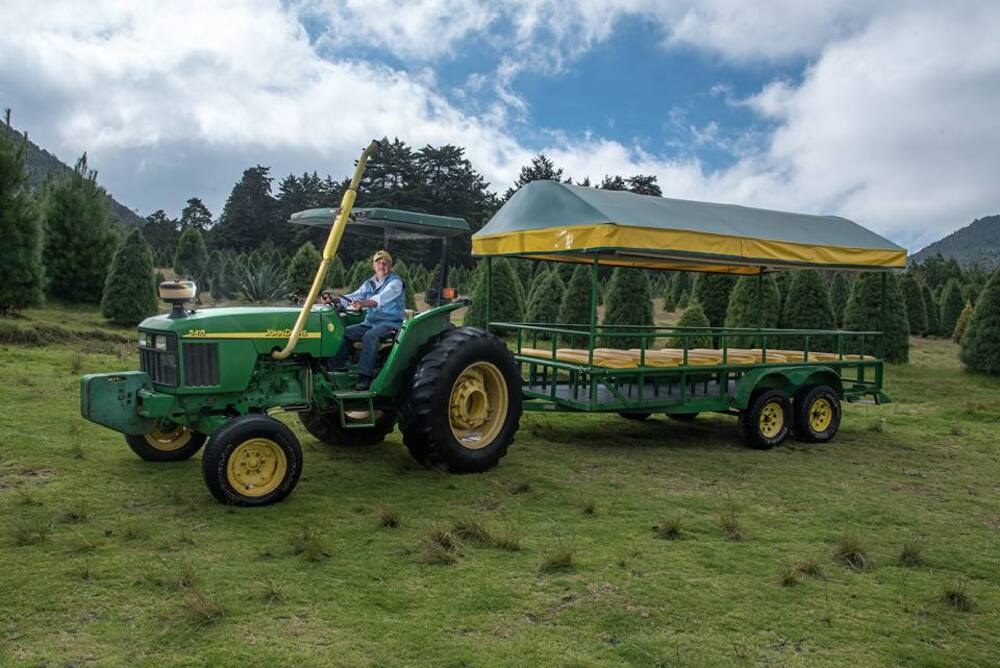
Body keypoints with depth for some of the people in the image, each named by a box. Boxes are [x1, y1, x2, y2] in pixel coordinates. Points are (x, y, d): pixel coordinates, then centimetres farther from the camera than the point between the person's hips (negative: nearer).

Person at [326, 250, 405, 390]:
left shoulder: (395, 282, -7)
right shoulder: (369, 283, 16)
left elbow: (381, 299, -25)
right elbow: (355, 296, 3)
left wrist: (363, 303, -43)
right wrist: (336, 299, -16)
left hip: (391, 323, -7)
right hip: (370, 322, 7)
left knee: (370, 336, -34)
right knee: (344, 332, -11)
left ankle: (365, 377, -36)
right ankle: (337, 369, -11)